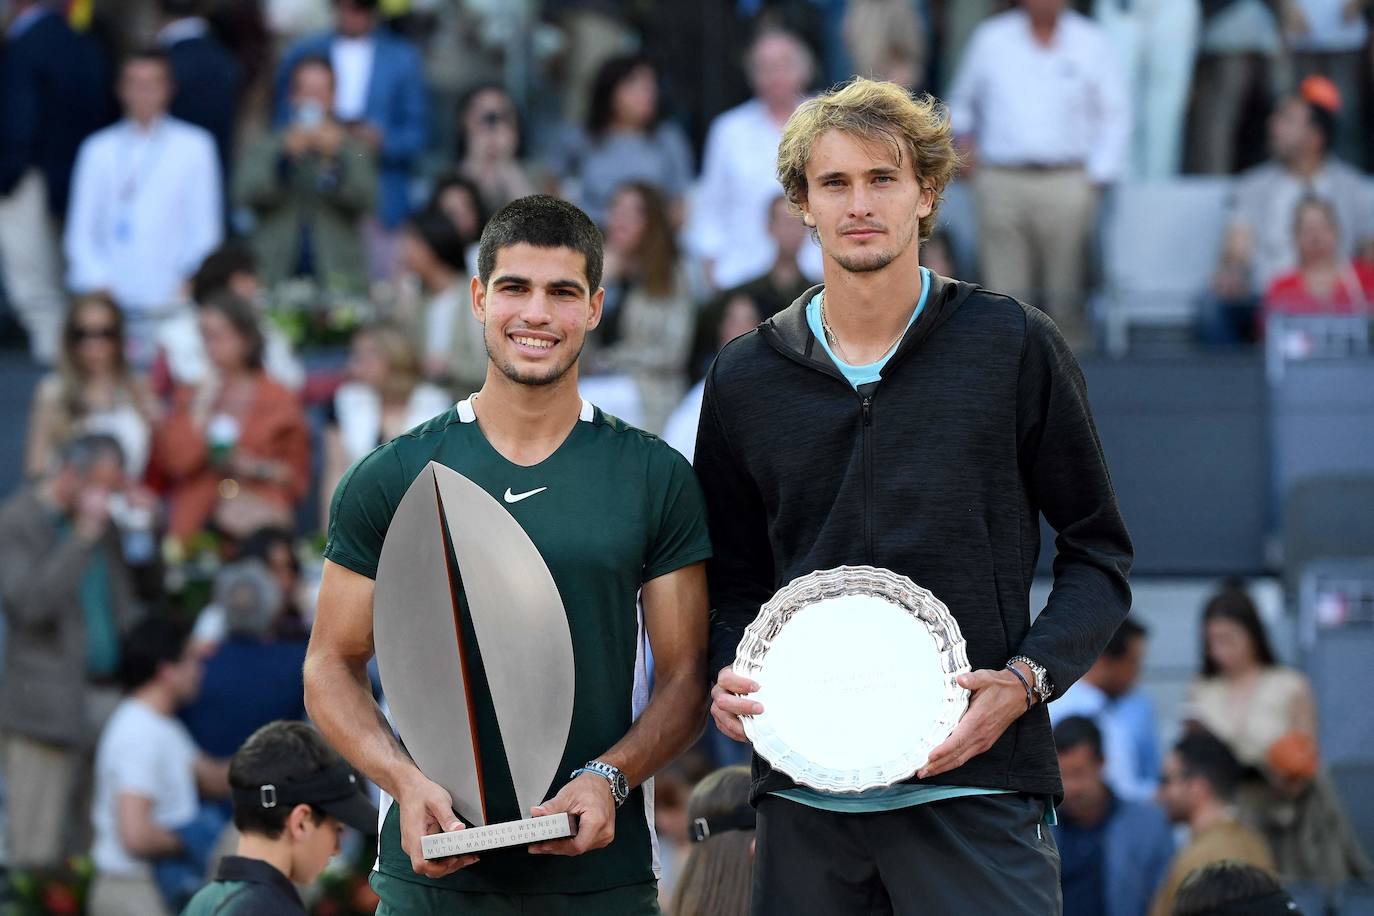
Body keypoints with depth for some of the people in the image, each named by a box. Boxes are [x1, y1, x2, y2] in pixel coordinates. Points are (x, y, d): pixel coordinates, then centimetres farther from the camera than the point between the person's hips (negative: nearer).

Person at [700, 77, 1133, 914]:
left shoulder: (1015, 347, 2)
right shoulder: (747, 377, 10)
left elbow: (1100, 555, 5)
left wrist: (1029, 679, -11)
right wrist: (728, 677, -2)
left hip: (974, 783, -3)